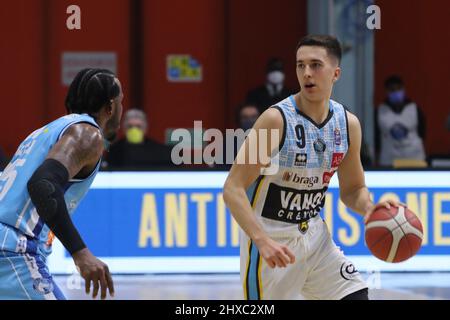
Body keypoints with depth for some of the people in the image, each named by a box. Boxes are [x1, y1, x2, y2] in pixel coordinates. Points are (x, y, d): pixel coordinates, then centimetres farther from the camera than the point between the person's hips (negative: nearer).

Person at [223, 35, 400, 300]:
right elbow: (233, 189, -21)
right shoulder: (277, 119, -18)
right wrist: (262, 241, -33)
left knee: (358, 295, -1)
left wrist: (369, 209, -10)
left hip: (314, 235, 6)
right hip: (272, 240, -6)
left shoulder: (348, 124, 0)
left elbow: (352, 189, 14)